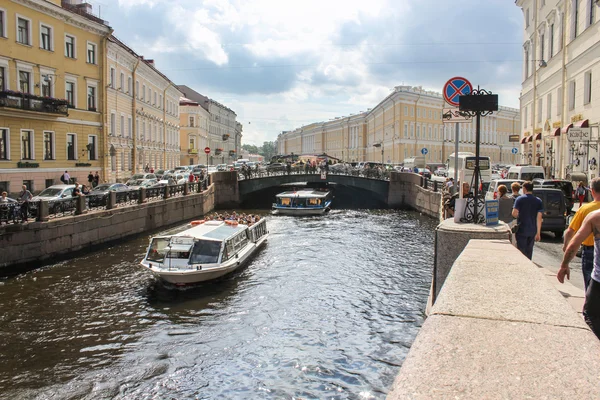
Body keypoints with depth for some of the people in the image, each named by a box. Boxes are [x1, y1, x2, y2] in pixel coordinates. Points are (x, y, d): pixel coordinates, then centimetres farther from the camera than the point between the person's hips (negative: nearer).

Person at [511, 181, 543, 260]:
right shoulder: (538, 201, 2)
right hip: (532, 231, 3)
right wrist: (538, 232, 1)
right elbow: (539, 217, -2)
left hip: (521, 230, -3)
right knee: (529, 251, 14)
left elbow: (514, 213, -15)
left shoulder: (519, 199, -7)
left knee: (521, 251, 2)